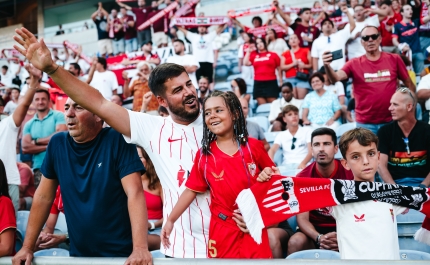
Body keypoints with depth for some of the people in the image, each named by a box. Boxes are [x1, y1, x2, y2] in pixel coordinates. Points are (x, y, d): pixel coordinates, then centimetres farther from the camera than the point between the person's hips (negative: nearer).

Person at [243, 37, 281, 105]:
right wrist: (248, 52, 5)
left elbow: (279, 69, 8)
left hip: (271, 82, -2)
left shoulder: (273, 55, 5)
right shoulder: (253, 55, 11)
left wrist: (281, 82, 5)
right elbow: (246, 63, -2)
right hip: (258, 83, 2)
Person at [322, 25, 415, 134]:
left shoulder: (394, 59, 1)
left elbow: (409, 85, 8)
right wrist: (327, 66, -39)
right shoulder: (354, 64, -2)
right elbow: (335, 78, -19)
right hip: (365, 124, -1)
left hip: (390, 121, 1)